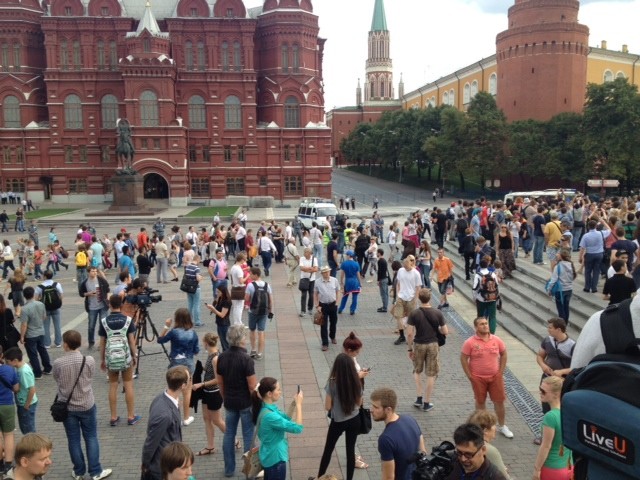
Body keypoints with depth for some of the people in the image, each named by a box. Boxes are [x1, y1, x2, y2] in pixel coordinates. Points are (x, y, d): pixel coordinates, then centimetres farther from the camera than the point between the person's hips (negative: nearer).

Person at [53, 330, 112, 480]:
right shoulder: (89, 360, -15)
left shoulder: (58, 363, -16)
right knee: (91, 438, 11)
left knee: (73, 440, 13)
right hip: (87, 405, 0)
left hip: (67, 407, 0)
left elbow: (57, 380, 3)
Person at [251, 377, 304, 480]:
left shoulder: (267, 408, -4)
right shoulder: (269, 415, -32)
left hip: (270, 456, 9)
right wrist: (298, 404, -22)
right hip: (275, 458, -9)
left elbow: (287, 418, 9)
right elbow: (297, 428, -28)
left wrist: (294, 403, -6)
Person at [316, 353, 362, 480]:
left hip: (338, 422, -2)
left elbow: (327, 407, -16)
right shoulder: (357, 382, -10)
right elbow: (359, 403, 3)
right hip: (354, 420, 3)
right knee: (351, 450, 15)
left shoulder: (332, 383, -22)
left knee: (328, 450, 16)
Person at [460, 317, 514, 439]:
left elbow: (503, 354, 8)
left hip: (495, 376, 2)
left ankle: (502, 426, 27)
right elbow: (463, 359, -8)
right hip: (478, 378, -2)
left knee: (499, 401, 8)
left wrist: (501, 371, 3)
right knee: (480, 402, 11)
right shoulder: (470, 342, -13)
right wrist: (469, 376, -9)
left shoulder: (497, 340, -4)